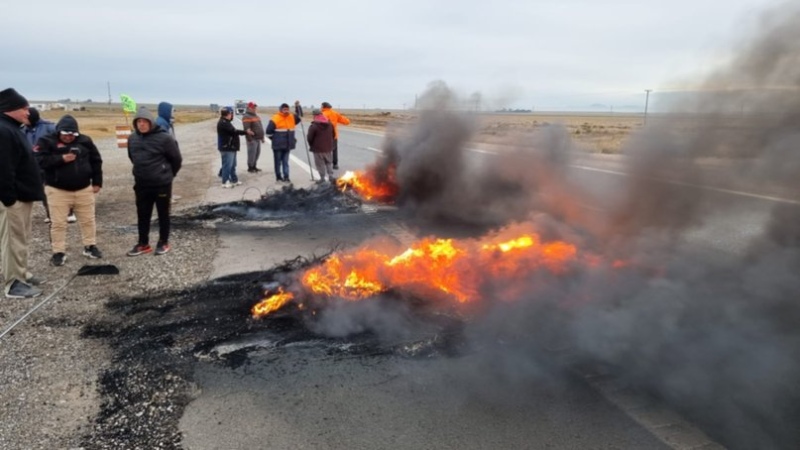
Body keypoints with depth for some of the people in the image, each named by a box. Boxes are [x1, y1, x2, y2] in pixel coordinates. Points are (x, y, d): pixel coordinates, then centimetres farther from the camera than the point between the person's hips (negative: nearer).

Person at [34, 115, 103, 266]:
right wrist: (61, 159, -25)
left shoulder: (85, 141, 3)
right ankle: (59, 252, 11)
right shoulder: (47, 141, -6)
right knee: (58, 223, 1)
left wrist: (97, 182, 6)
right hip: (57, 190, -3)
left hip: (84, 189, 3)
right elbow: (38, 160, -15)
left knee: (88, 220, 11)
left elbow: (96, 161, 9)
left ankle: (90, 246, 25)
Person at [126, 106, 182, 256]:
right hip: (141, 184, 5)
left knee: (163, 214, 9)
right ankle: (143, 244, 25)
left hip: (162, 184, -5)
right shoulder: (132, 138, 1)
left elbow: (177, 159, -7)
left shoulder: (164, 138, -16)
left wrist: (168, 174, 4)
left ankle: (164, 243, 21)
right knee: (142, 215, 13)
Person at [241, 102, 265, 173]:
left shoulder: (256, 116, 18)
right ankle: (250, 167, 5)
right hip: (252, 139, -9)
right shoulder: (247, 117, -12)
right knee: (252, 153, -4)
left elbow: (260, 127, 23)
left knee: (257, 153, 14)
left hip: (258, 138, 9)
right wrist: (250, 139, -23)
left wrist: (262, 137, 22)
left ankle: (254, 166, 25)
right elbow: (246, 129, -19)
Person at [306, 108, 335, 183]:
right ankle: (331, 176, 10)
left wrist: (311, 146, 7)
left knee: (320, 164, 4)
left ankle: (322, 178, 6)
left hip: (318, 149, -5)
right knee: (329, 163, 16)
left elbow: (310, 138, -12)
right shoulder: (330, 124, 6)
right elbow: (333, 135, 13)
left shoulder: (313, 126, -16)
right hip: (329, 148, 6)